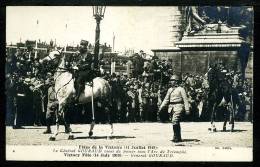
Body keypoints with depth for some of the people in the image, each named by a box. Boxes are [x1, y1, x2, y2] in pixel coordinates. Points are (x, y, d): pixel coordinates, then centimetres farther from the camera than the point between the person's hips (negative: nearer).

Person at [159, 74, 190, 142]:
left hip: (178, 107, -7)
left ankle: (176, 137, -12)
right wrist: (161, 107, 10)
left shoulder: (181, 89, -4)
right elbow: (166, 99, 18)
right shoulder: (170, 90, 14)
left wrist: (187, 109, -10)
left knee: (175, 121, -17)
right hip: (171, 107, 7)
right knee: (176, 122, 11)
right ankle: (179, 138, 18)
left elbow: (185, 100, -6)